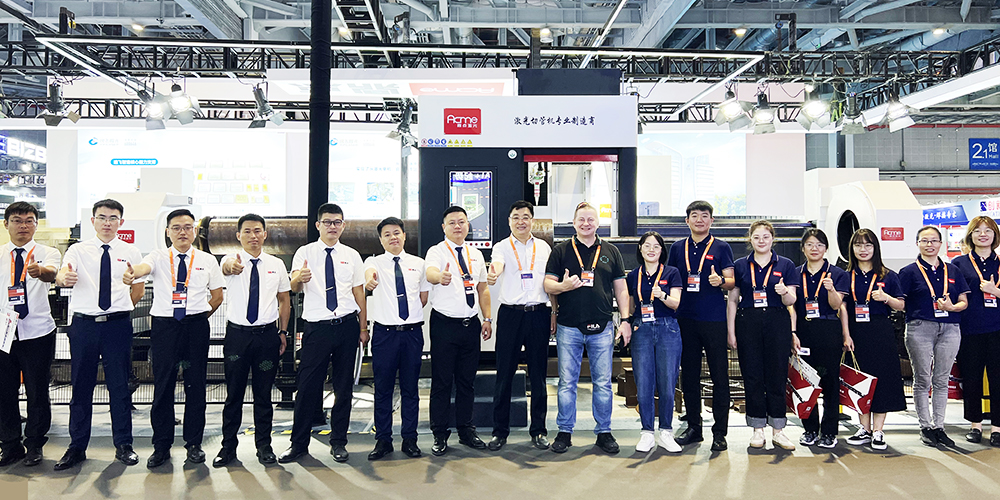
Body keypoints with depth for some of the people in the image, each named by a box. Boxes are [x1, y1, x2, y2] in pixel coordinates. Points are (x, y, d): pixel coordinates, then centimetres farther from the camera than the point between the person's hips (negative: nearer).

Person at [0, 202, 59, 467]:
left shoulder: (47, 253, -1)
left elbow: (51, 273, -23)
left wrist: (39, 271, -47)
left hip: (38, 333, -3)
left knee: (38, 392, 5)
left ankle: (34, 445, 21)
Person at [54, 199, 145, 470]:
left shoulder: (131, 253, 7)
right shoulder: (78, 250, 5)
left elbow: (139, 289, 15)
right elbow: (62, 275, -14)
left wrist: (120, 307, 7)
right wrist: (64, 277, -35)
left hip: (118, 325, 0)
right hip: (83, 324, 0)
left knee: (119, 386, 5)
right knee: (81, 387, 8)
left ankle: (123, 445, 16)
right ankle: (77, 447, 20)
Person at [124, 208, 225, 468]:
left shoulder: (207, 260, 7)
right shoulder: (158, 257, 4)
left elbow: (217, 296, 13)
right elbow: (144, 267, -20)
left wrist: (199, 317, 6)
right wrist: (132, 274, -42)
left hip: (197, 326, 1)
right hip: (163, 325, 0)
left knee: (196, 384, 5)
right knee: (163, 386, 3)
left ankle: (194, 443, 18)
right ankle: (161, 446, 15)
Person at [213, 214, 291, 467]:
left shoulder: (276, 264, 5)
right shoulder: (232, 260, -3)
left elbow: (284, 300, 12)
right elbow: (226, 267, -29)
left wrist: (282, 332, 5)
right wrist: (232, 265, -54)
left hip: (267, 333, 1)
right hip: (237, 332, -1)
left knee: (263, 393, 9)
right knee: (234, 393, 7)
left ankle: (264, 446, 23)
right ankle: (228, 446, 21)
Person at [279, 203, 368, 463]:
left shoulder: (352, 255, 8)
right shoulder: (305, 253, 3)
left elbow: (359, 293, 10)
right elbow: (294, 288, -8)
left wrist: (363, 328, 6)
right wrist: (299, 278, -33)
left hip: (347, 325, 2)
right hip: (316, 327, -2)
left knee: (344, 386, 8)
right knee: (308, 386, 1)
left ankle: (338, 442, 21)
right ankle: (298, 443, 16)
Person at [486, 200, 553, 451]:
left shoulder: (544, 247, 11)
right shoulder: (502, 247, 3)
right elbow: (497, 265, -19)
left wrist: (554, 312, 8)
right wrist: (492, 275, -42)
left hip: (539, 315, 2)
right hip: (510, 314, -2)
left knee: (538, 374, 7)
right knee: (504, 374, 1)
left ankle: (538, 430, 18)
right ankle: (500, 431, 13)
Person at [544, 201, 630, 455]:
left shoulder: (611, 251, 10)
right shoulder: (561, 250, 5)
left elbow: (620, 288, 12)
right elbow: (548, 284, 2)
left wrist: (625, 319, 5)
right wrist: (563, 286, -20)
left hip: (602, 327, 1)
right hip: (568, 327, -1)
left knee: (603, 382, 6)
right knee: (567, 382, 5)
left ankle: (604, 432, 19)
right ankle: (565, 432, 17)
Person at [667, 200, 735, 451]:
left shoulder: (721, 247, 4)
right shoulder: (677, 248, 12)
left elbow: (732, 282, 0)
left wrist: (720, 281, -22)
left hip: (714, 320, -3)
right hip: (685, 319, 3)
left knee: (719, 376, -1)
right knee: (689, 375, 9)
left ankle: (720, 432, 7)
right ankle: (694, 428, 20)